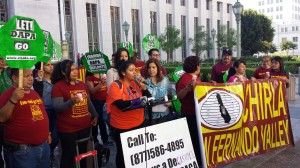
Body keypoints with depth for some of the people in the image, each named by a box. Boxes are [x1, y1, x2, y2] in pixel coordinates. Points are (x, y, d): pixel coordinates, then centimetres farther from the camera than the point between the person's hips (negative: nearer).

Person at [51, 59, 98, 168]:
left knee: (83, 154, 17)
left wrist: (95, 115, 15)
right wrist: (71, 102, -35)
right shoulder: (58, 86, -10)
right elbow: (57, 107, -19)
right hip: (68, 129, -6)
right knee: (69, 156, 3)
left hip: (85, 127, 6)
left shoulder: (82, 85, 10)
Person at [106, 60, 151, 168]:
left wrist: (143, 87, -8)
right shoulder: (116, 85, -12)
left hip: (138, 124, 5)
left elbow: (148, 98, 7)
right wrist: (139, 101, -26)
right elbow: (121, 105, -25)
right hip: (122, 127, -5)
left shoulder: (136, 83, 6)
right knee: (123, 153, 10)